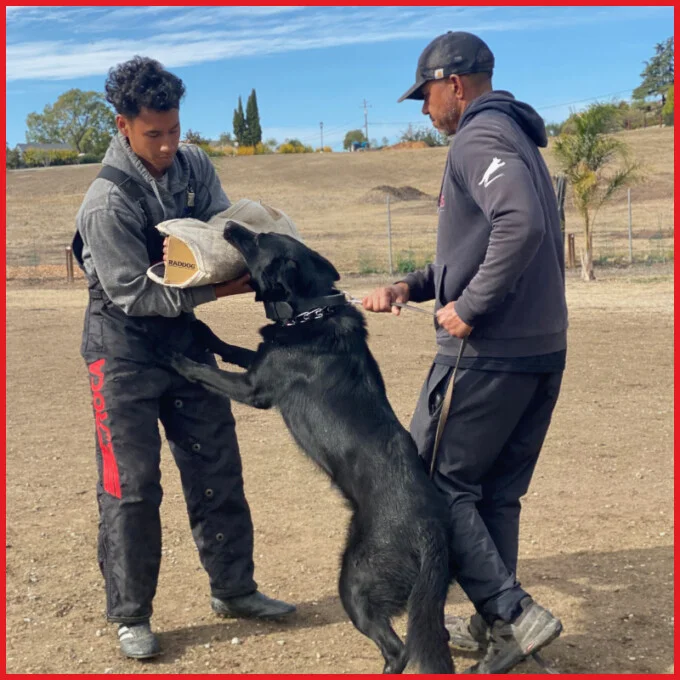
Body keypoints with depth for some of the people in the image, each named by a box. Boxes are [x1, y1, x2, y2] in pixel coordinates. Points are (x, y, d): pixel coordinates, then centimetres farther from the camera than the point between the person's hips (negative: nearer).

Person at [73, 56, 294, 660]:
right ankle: (131, 616, 13)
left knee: (218, 468, 11)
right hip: (124, 348, -6)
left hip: (183, 337, 6)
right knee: (131, 486, -2)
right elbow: (136, 294, -20)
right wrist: (218, 288, -24)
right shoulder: (108, 202, -22)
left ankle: (233, 588, 26)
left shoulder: (195, 165, -3)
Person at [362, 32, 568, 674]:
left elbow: (522, 225, -31)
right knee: (496, 494, 16)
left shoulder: (479, 139, -12)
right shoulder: (518, 139, 20)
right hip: (543, 352, 10)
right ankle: (493, 626, 25)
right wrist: (407, 287, 15)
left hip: (488, 355, -10)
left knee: (435, 484, 1)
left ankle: (511, 612, -2)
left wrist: (469, 307, -22)